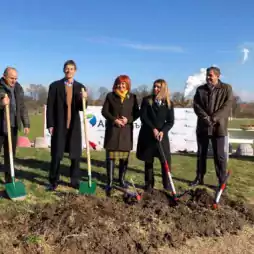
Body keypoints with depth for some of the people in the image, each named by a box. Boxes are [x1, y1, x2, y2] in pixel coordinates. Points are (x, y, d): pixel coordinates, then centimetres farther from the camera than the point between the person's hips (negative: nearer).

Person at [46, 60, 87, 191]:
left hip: (74, 126, 2)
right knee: (56, 155, 3)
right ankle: (53, 181, 18)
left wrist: (83, 99, -18)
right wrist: (50, 125, -6)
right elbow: (50, 106, -1)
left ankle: (75, 181, 19)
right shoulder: (55, 85, 1)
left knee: (76, 155, 6)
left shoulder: (80, 87, 6)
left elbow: (82, 108, 2)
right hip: (59, 125, -2)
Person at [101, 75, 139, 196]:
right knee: (111, 156, -4)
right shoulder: (110, 96, 3)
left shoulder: (132, 97, 6)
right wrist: (114, 119, -14)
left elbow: (136, 113, 6)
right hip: (112, 129, -2)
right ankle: (109, 182, -1)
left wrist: (128, 120, -12)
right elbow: (104, 111, 0)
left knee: (125, 156, 7)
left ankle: (122, 179, 23)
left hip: (126, 130, 2)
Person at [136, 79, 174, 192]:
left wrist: (162, 131, -15)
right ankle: (149, 184, 16)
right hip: (147, 134, 0)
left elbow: (170, 121, 0)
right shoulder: (147, 100, 0)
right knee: (148, 160, 6)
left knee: (166, 160, -3)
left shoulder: (169, 103, 3)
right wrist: (153, 129, -15)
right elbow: (143, 116, -7)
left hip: (162, 134, 1)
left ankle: (167, 184, 9)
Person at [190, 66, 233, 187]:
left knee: (219, 155, 1)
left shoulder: (226, 88, 1)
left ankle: (222, 181, 9)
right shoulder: (200, 89, 9)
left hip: (218, 127, -3)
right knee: (201, 154, 11)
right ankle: (199, 178, 22)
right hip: (202, 126, 4)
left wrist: (214, 118, -18)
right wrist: (205, 117, -15)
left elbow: (227, 106, -9)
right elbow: (196, 105, 0)